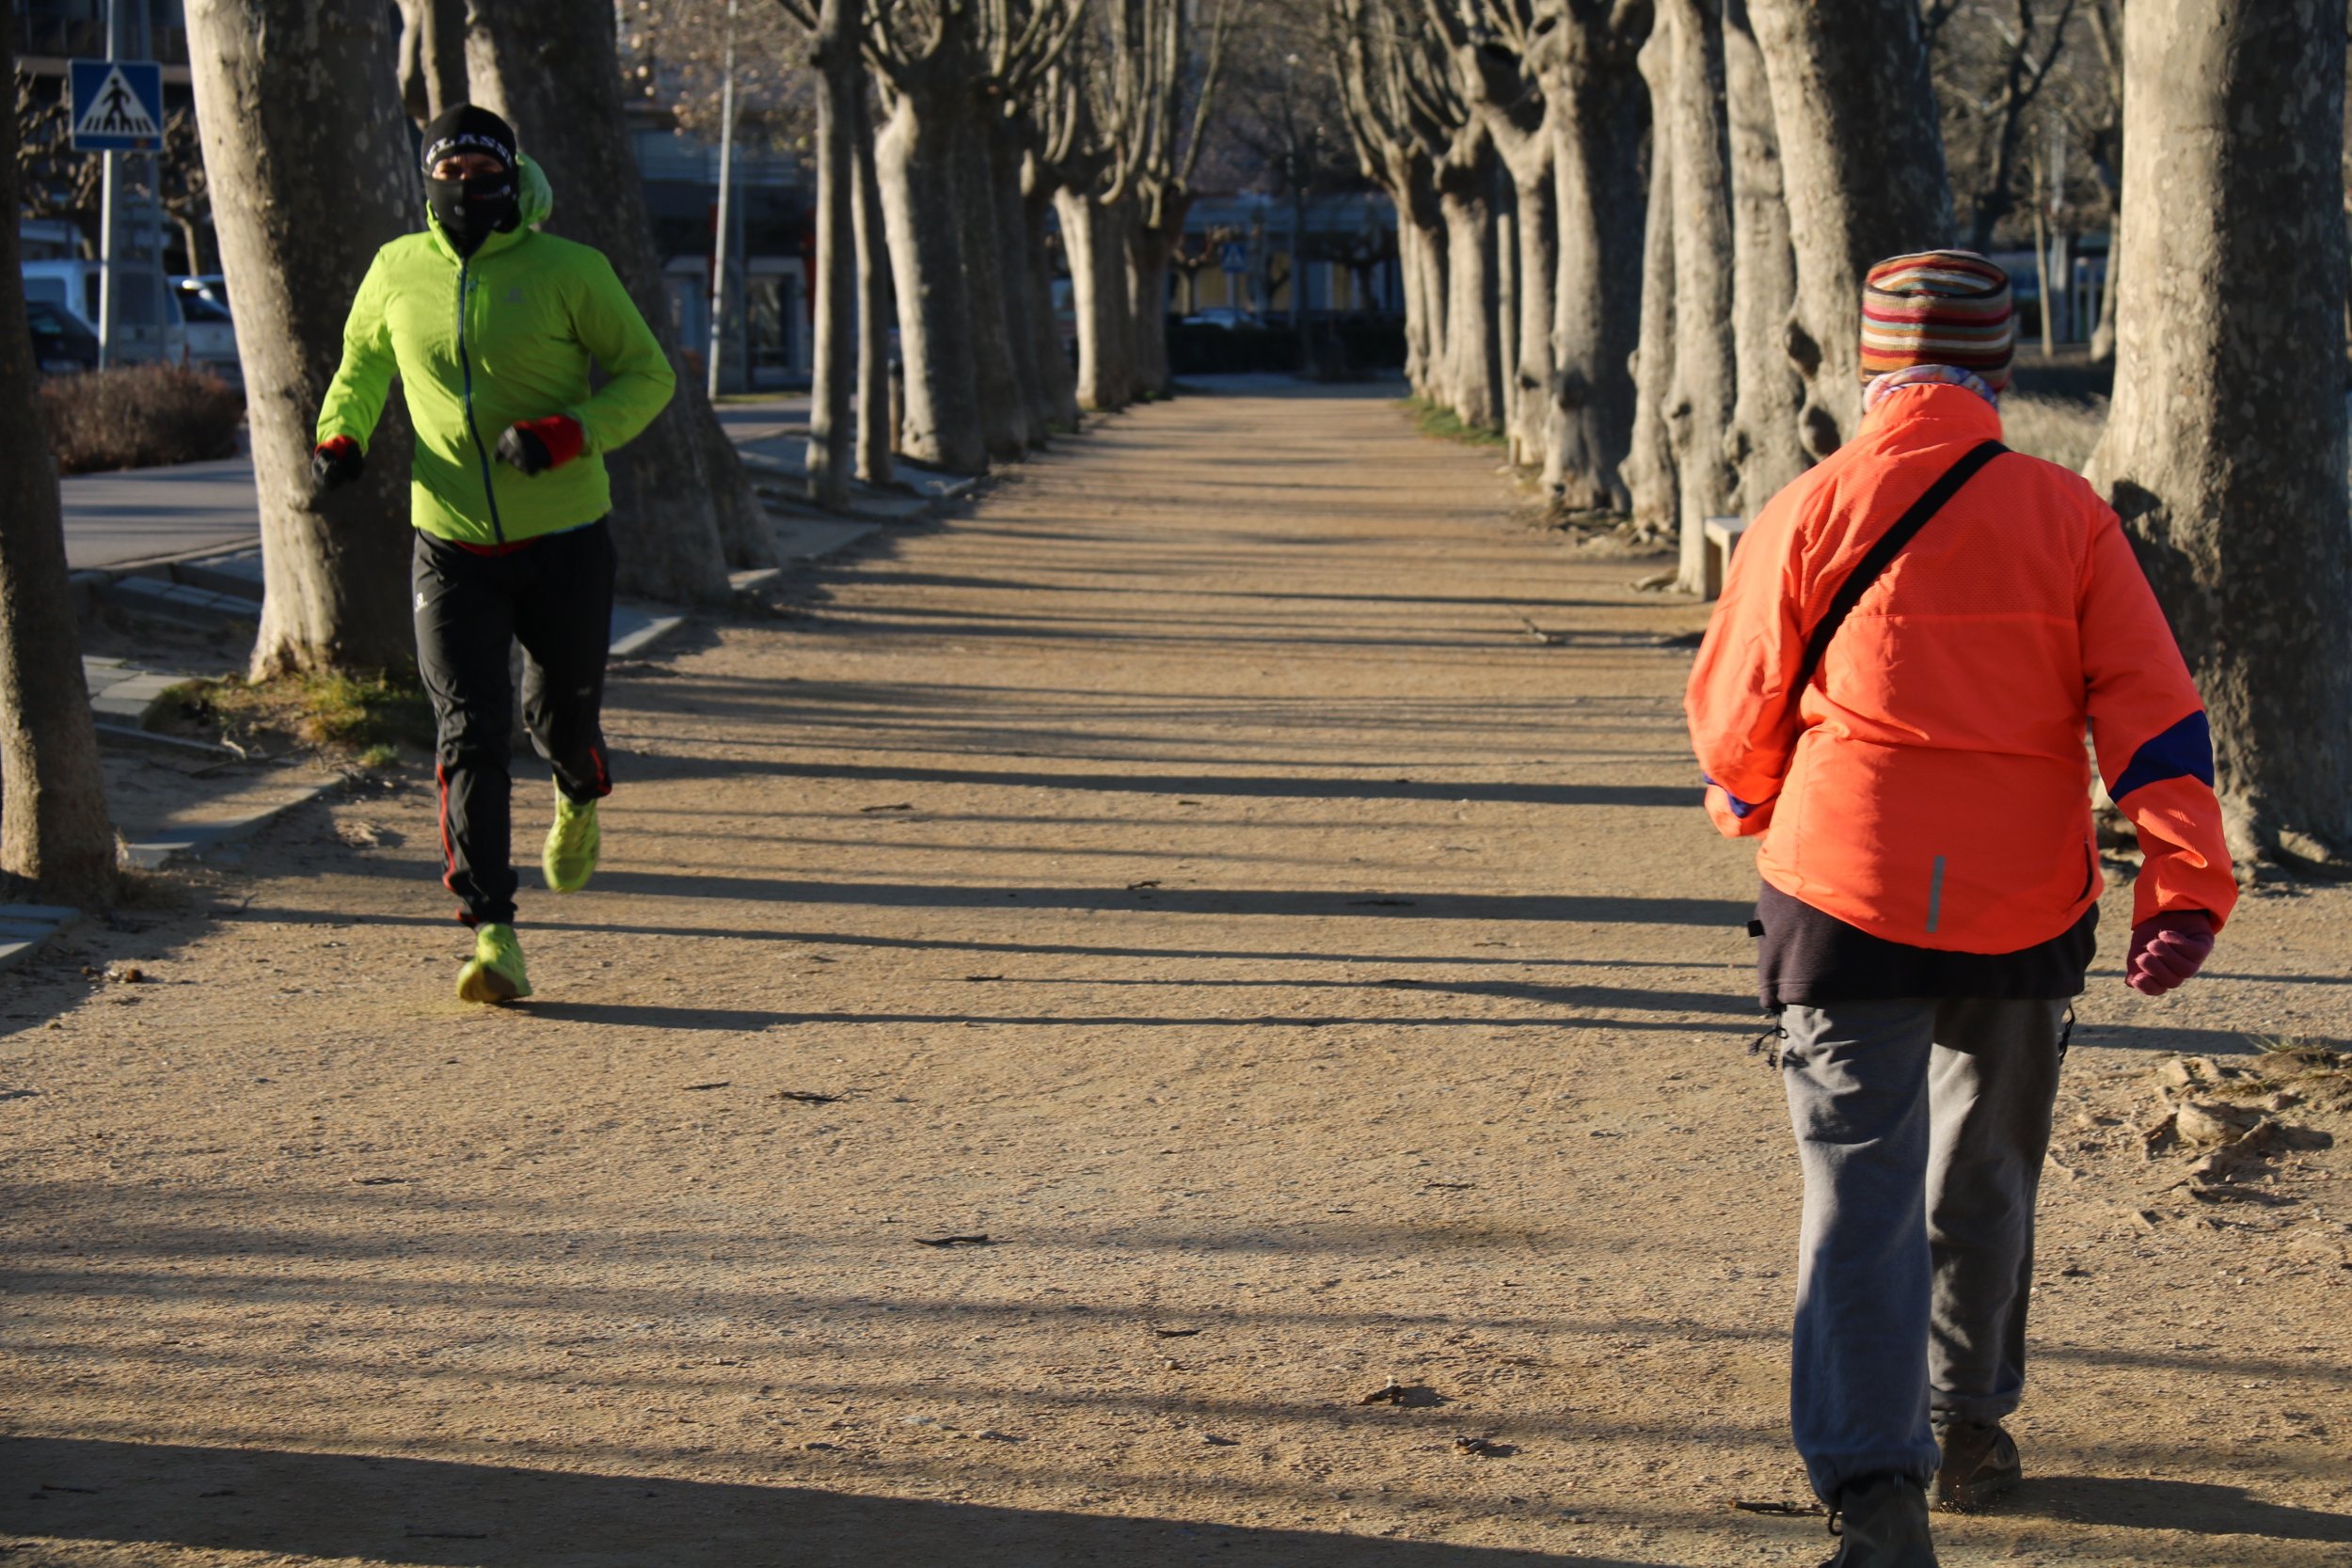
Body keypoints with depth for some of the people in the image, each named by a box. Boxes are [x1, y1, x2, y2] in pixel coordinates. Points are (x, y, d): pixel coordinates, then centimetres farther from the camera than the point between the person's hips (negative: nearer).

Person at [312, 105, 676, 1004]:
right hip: (452, 547, 1)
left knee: (561, 715, 12)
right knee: (469, 734, -9)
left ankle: (580, 800, 50)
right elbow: (362, 361, 21)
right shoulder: (398, 272, 2)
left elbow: (648, 374, -3)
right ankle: (491, 937, -8)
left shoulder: (567, 271, -8)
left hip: (564, 539, -1)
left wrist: (564, 436, -19)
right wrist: (341, 434, 1)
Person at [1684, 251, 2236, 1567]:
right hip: (2024, 914, 2)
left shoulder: (1808, 516, -5)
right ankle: (1969, 1425, 36)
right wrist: (2186, 889, -7)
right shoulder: (2066, 516, -1)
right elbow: (2153, 714, -6)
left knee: (1862, 1187, -4)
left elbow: (1734, 723, 4)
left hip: (1847, 902, -2)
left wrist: (1750, 809, 25)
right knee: (1984, 1182, 20)